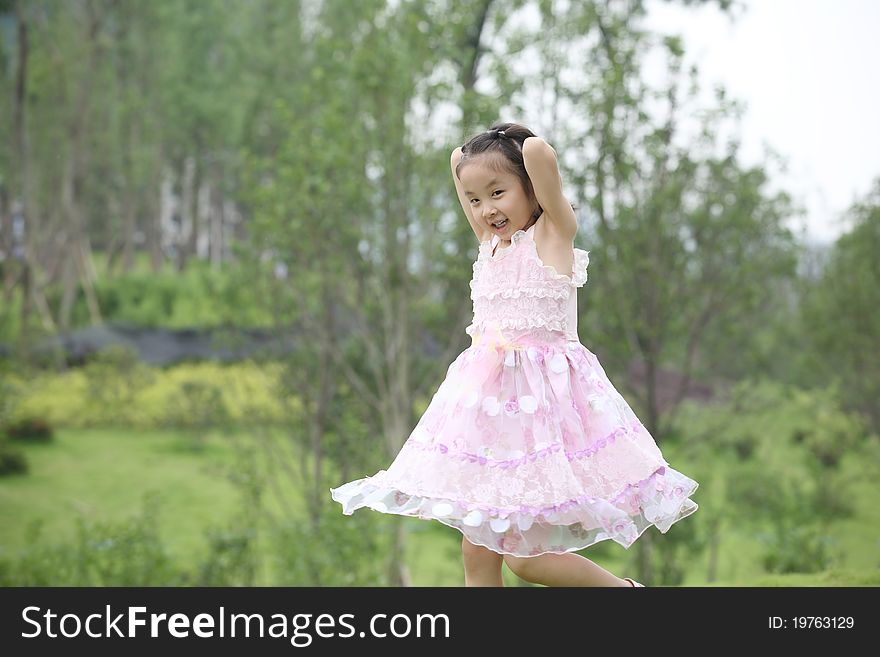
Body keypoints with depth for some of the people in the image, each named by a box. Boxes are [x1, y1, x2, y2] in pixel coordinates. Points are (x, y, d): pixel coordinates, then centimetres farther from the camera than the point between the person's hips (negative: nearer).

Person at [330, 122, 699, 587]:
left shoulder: (553, 233, -4)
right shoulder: (490, 244, 14)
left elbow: (538, 151, -19)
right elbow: (459, 160, 24)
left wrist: (534, 151, 0)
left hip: (542, 395, -7)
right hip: (488, 399, 7)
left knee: (526, 558, -7)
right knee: (477, 550, 4)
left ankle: (624, 589, 14)